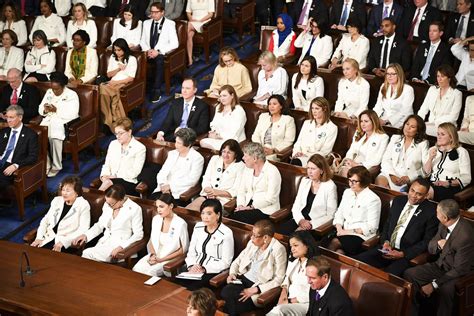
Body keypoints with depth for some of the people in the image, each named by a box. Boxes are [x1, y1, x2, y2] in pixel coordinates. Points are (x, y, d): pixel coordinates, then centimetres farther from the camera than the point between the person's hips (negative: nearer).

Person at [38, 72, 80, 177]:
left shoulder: (72, 95, -5)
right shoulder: (49, 92, 14)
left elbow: (72, 115, -14)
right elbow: (40, 110, 14)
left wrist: (56, 110, -21)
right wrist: (45, 110, -10)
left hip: (64, 122, -5)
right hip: (49, 120, 5)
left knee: (54, 136, -35)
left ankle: (56, 166, -19)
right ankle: (46, 165, -16)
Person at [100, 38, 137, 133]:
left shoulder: (132, 59, 4)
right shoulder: (112, 58, 21)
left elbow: (131, 78, -3)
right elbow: (108, 74, 16)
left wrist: (117, 82, -11)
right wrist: (118, 69, 0)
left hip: (124, 84, -4)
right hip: (112, 83, 4)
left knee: (104, 90, -34)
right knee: (102, 88, -33)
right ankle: (108, 121, -32)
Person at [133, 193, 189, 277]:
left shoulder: (180, 224, -12)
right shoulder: (156, 219, 6)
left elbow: (183, 249, -8)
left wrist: (161, 259, -13)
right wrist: (153, 255, -5)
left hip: (170, 259, -5)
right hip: (155, 256, 5)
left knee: (151, 272, -31)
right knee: (136, 269, -24)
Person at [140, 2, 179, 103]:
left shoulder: (170, 24, 1)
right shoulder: (146, 23, 15)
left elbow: (174, 44, -8)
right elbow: (143, 41, 14)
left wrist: (158, 51, -16)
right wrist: (147, 50, -8)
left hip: (161, 53, -4)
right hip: (148, 52, 4)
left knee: (159, 61, -38)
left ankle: (157, 91, -35)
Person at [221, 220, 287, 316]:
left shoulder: (278, 249, -12)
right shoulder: (252, 243, 7)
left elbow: (279, 279, -13)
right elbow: (237, 261, 20)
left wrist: (255, 290, -18)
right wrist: (232, 273, -2)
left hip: (260, 287, -5)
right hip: (243, 279, 5)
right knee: (225, 293, -27)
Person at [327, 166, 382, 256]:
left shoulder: (373, 199, -6)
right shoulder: (347, 192, 15)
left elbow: (371, 227, -8)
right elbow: (339, 214, 16)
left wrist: (350, 231, -13)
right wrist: (340, 229, -4)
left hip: (361, 235, -5)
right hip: (344, 232, 5)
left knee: (335, 242, -31)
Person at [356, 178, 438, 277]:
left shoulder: (431, 210, -5)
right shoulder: (398, 201, 13)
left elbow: (427, 241, -6)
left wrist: (403, 254, -13)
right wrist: (385, 242, 1)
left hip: (407, 255, -6)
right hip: (387, 248, 6)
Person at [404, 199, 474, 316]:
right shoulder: (444, 225, -5)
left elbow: (459, 270, -23)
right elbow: (430, 248, 8)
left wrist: (434, 285, -20)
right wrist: (438, 244, -17)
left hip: (459, 275, -8)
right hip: (441, 266, 8)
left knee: (445, 290, -37)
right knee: (409, 274, -8)